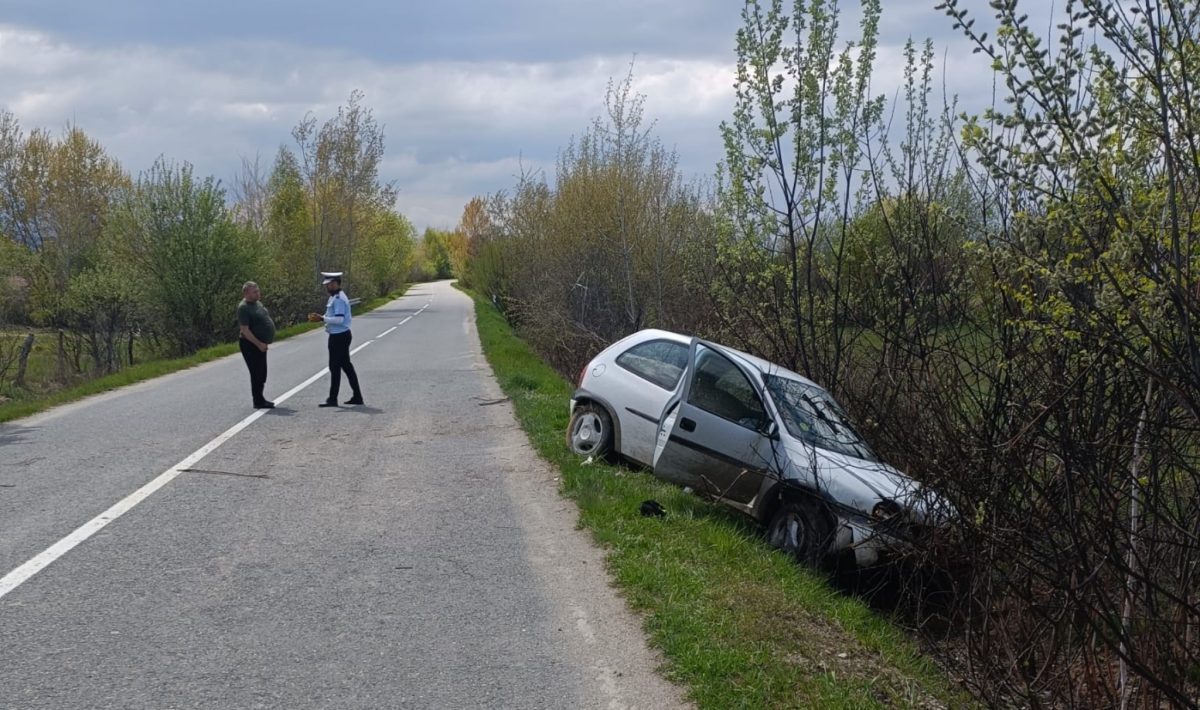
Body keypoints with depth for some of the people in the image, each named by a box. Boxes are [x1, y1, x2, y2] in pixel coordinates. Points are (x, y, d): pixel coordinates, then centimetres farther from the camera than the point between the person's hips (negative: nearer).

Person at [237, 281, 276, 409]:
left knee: (262, 374, 14)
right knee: (257, 373, -5)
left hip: (260, 344, 9)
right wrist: (259, 344, -25)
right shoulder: (243, 307, -18)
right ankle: (258, 401, 2)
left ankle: (260, 399, 24)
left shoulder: (258, 303, 10)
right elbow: (244, 329, -23)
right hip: (250, 345, -9)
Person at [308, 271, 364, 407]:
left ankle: (332, 399, 1)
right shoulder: (335, 297, 14)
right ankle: (357, 397, 18)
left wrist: (322, 318, -23)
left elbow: (339, 319, -25)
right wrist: (321, 317, 7)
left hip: (339, 337, -10)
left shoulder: (338, 299, -18)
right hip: (341, 336, 10)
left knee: (335, 367, -4)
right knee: (346, 366, 13)